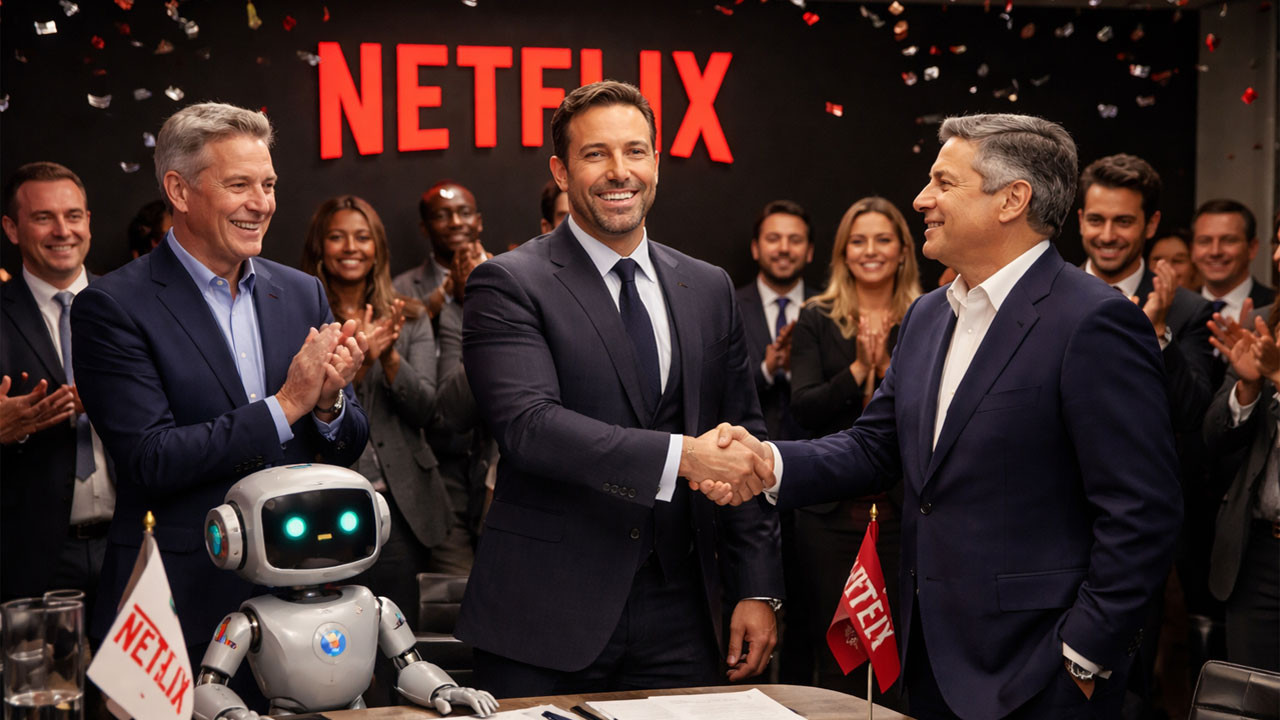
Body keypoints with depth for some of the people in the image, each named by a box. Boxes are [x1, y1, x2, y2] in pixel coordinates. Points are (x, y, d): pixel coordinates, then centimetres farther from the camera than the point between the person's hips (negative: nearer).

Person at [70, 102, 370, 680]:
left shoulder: (302, 294, 8)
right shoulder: (111, 307, -8)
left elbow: (348, 448, 10)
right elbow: (151, 461, -16)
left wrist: (327, 400, -12)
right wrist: (286, 404, -17)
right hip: (183, 607, -4)